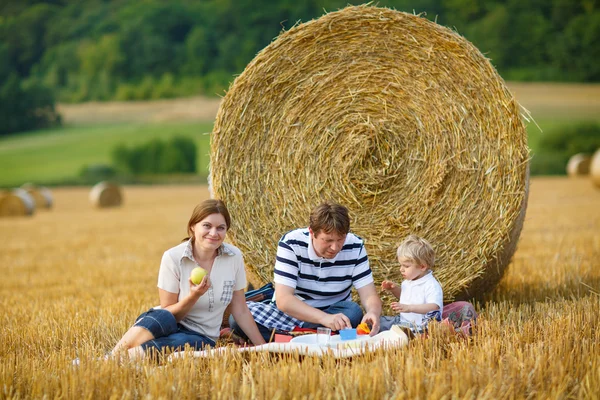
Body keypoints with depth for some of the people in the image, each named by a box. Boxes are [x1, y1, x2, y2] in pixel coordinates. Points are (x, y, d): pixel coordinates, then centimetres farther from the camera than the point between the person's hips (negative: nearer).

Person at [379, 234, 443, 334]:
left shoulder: (431, 286, -20)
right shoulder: (409, 280, 10)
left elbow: (433, 307, -35)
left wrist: (409, 308, -43)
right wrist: (394, 288, 10)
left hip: (419, 326, -10)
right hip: (402, 320, 10)